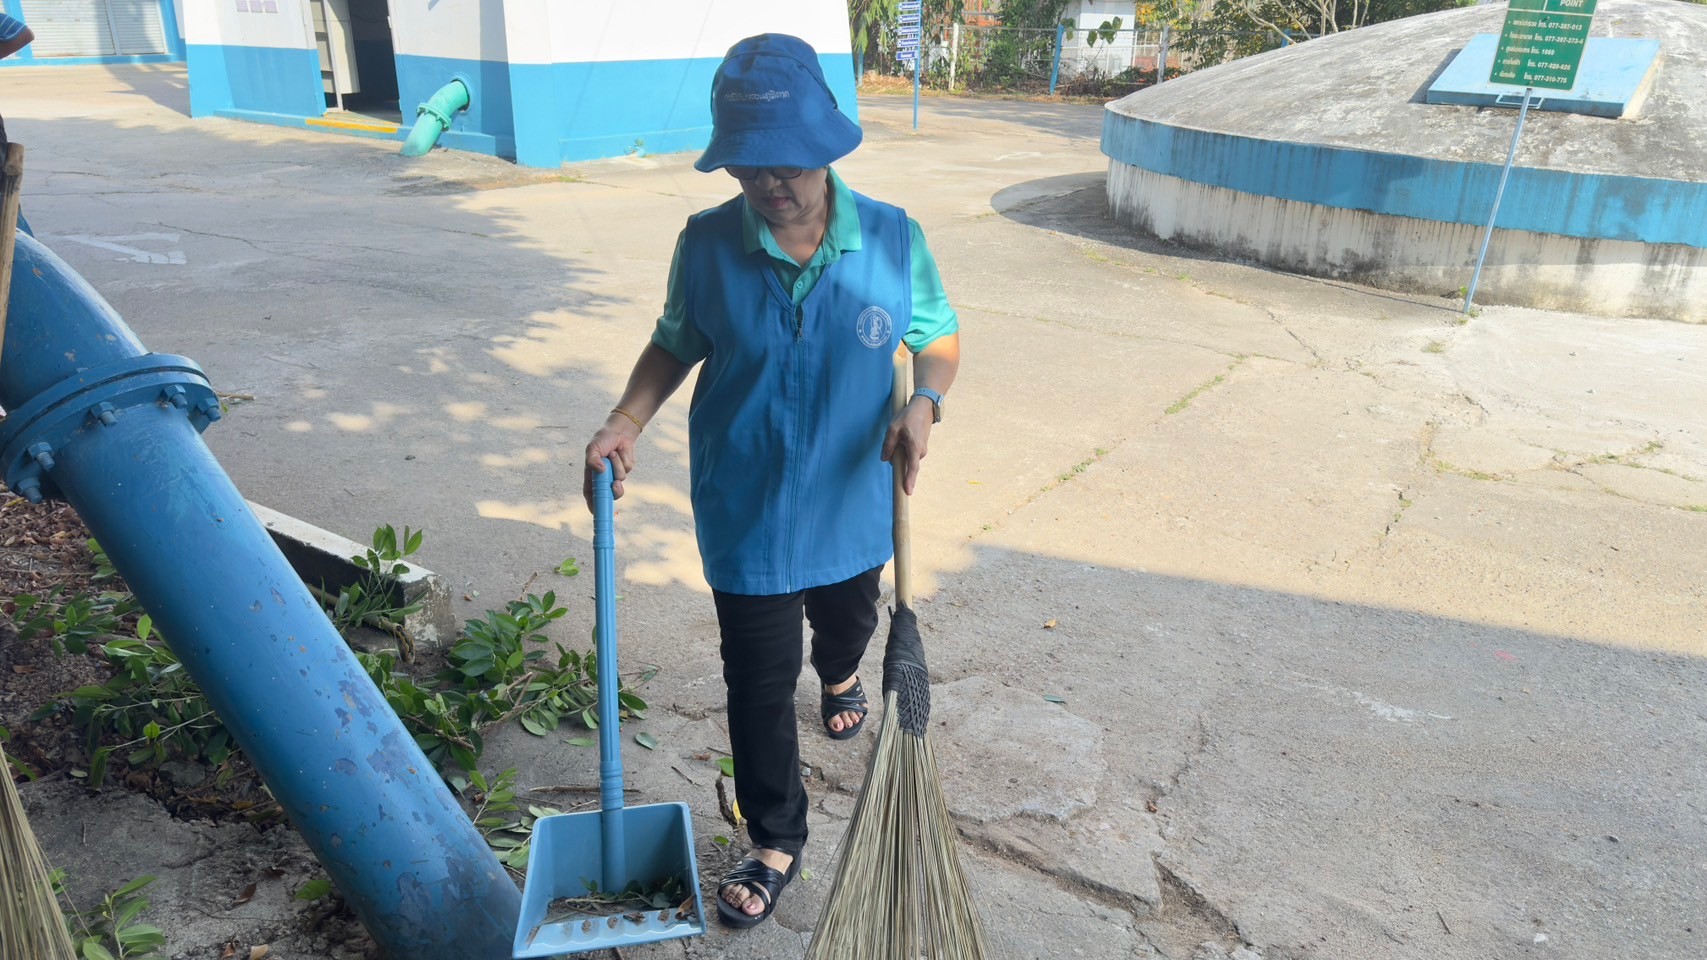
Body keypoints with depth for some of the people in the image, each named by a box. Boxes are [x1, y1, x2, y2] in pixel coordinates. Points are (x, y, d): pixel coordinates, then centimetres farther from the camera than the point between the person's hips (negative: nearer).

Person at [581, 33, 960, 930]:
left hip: (853, 507, 1)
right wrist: (626, 421, -15)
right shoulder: (706, 243, -13)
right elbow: (675, 346, 1)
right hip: (745, 513, -1)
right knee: (759, 684, 7)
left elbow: (938, 336, -1)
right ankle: (775, 843, 29)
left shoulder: (894, 239, -14)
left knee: (849, 618, 30)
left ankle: (840, 675, 69)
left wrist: (925, 401, -22)